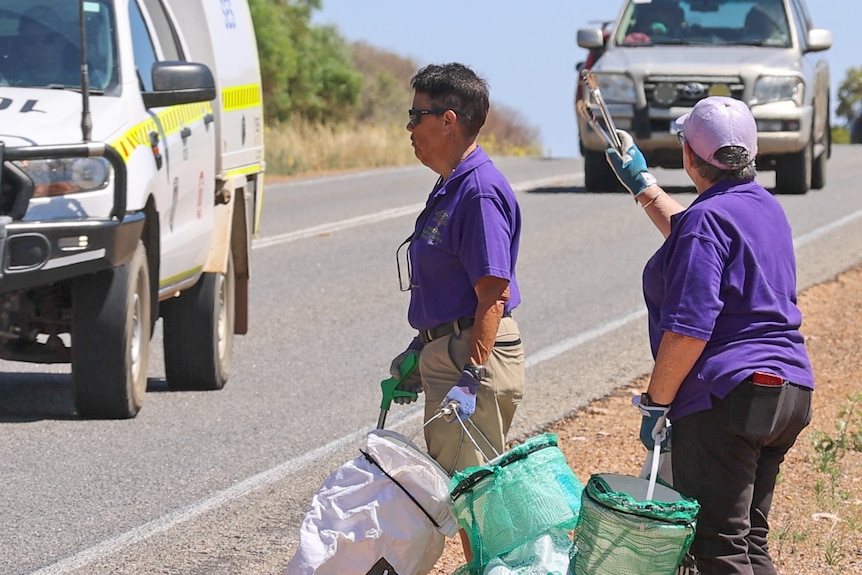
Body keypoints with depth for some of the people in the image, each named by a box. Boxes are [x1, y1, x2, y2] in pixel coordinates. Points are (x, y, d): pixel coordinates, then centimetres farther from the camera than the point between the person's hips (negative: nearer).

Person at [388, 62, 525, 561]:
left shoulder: (480, 191, -18)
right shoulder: (450, 187, 14)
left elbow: (492, 294, -23)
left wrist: (471, 377, -26)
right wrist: (420, 351, 26)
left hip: (475, 353, -11)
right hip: (447, 351, 11)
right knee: (450, 483, 14)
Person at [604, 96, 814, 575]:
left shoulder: (709, 217, -14)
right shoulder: (766, 207, 14)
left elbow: (688, 329, -21)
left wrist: (655, 405, -14)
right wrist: (641, 182, 44)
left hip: (726, 395, -9)